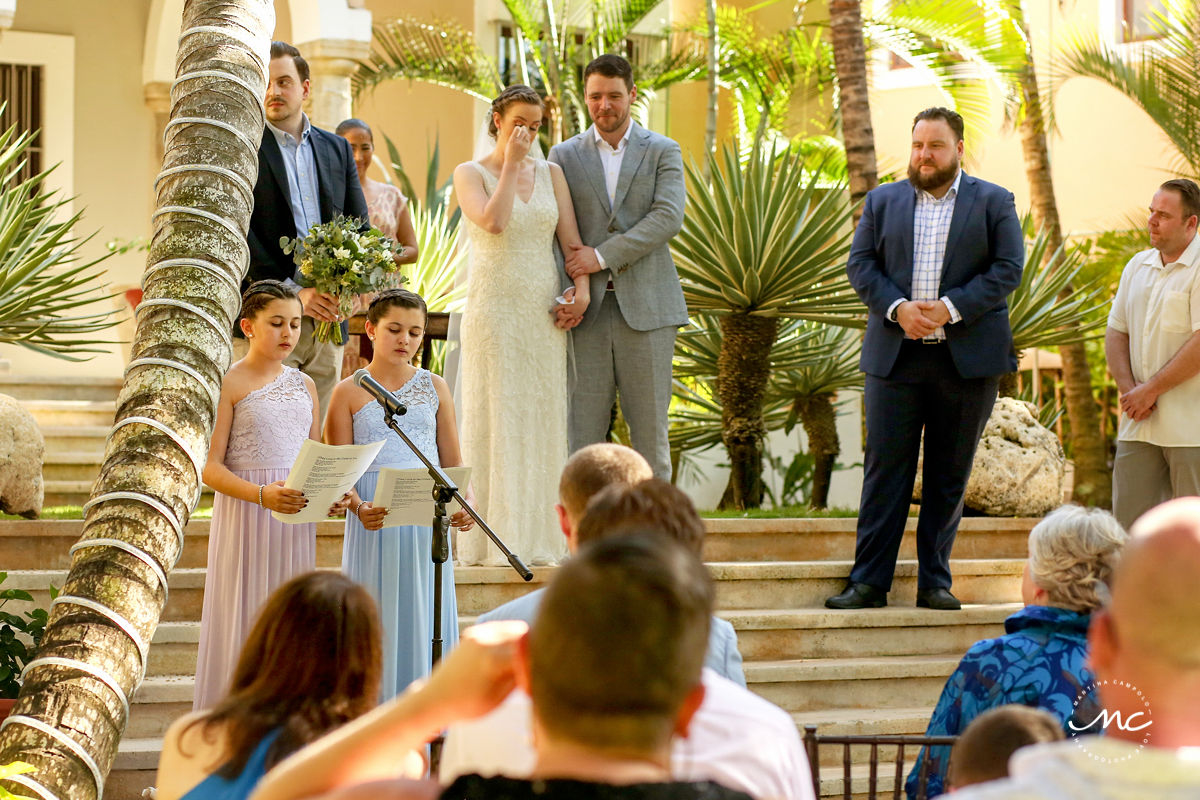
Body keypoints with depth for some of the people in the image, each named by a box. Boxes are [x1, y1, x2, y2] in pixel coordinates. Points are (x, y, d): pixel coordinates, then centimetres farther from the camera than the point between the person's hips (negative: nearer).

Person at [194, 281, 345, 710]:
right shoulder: (230, 383, -4)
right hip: (245, 514, -5)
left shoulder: (303, 385, 13)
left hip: (296, 518, 5)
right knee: (244, 622, -4)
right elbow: (210, 467, -9)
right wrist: (261, 494, -24)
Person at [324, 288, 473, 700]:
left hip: (429, 523, 2)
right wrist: (359, 507, -20)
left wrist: (465, 504, -9)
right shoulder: (349, 393, 3)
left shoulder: (434, 388, 11)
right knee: (378, 623, -2)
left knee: (425, 620, 1)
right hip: (376, 523, -2)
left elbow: (453, 461, 11)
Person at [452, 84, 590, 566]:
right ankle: (495, 540, -4)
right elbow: (493, 221, -17)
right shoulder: (470, 174, 1)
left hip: (543, 310, 4)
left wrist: (581, 286, -7)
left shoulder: (550, 173, 13)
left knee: (541, 420, 3)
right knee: (496, 418, -5)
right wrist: (511, 164, -10)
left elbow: (570, 237, 9)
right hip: (495, 306, -4)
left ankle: (537, 539, 7)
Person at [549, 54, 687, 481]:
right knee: (580, 430, -2)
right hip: (587, 310, 1)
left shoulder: (662, 152, 7)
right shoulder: (564, 156, 11)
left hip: (645, 306, -1)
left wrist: (602, 256, -14)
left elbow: (668, 218, -8)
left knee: (650, 427, 1)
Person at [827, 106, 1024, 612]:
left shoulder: (994, 202, 6)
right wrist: (897, 307, -12)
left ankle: (935, 582, 11)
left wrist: (950, 308, -14)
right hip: (895, 356, 1)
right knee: (885, 469, -2)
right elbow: (859, 264, 6)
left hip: (967, 359, -1)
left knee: (949, 475, 4)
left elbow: (1008, 268, -3)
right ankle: (869, 581, 1)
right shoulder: (882, 202, 12)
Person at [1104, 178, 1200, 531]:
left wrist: (1151, 389, -13)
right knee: (1128, 514, 4)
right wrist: (1129, 389, -3)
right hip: (1139, 422, 6)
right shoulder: (1137, 267, 14)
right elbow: (1116, 332, 14)